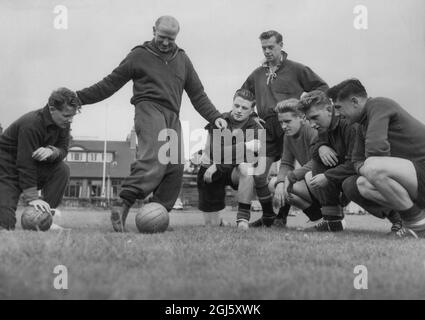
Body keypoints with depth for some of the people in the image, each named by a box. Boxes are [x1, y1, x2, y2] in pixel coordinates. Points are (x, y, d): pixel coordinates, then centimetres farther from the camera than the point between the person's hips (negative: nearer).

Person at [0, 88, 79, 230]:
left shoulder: (63, 122, -6)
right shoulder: (31, 124, -29)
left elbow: (63, 149, -7)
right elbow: (26, 163, -31)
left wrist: (51, 151, -33)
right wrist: (31, 198, -34)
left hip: (33, 166, 7)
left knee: (62, 170, -20)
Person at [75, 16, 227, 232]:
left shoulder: (182, 59, 20)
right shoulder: (139, 55, 7)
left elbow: (197, 93, 20)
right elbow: (110, 83, 9)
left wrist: (214, 117, 8)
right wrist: (78, 98, 4)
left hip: (172, 117, 6)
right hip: (149, 109, -6)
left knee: (175, 167, -5)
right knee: (154, 159, -28)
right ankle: (123, 208, -36)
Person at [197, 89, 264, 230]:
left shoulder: (256, 129, -7)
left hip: (235, 172, -1)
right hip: (211, 173, 1)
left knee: (247, 168, -38)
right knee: (211, 224, 3)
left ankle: (243, 218, -27)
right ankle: (220, 222, 44)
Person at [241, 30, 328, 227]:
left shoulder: (295, 69, 5)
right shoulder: (257, 75, 19)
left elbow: (322, 87, 8)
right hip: (267, 130, 4)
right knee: (258, 174, -3)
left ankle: (282, 217, 9)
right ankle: (268, 216, 11)